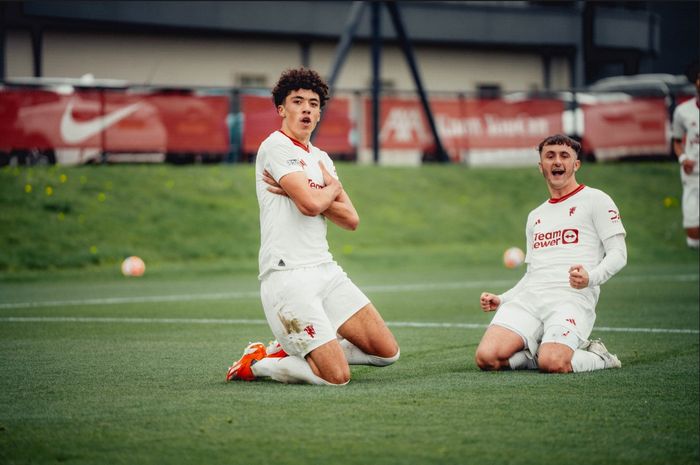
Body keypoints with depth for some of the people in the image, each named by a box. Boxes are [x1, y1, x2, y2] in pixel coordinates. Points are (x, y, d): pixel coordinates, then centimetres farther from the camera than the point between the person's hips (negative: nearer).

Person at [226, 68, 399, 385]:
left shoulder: (321, 158, 18)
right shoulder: (276, 147, -7)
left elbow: (351, 220, 9)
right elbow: (310, 204, -20)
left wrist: (305, 194, -6)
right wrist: (333, 187, 2)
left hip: (326, 272, 9)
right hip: (287, 274, -8)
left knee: (387, 352, 4)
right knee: (336, 377, -18)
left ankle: (288, 350, 15)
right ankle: (255, 365, 5)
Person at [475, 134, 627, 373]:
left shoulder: (595, 200, 8)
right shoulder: (535, 216, 27)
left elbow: (618, 253, -2)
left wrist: (591, 278, -22)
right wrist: (501, 300, 14)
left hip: (572, 298, -5)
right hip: (528, 299, 5)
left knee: (552, 363, -32)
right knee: (487, 357, -21)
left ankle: (598, 358, 1)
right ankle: (550, 349, 2)